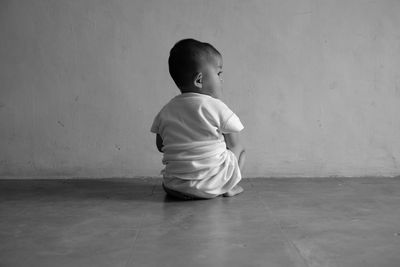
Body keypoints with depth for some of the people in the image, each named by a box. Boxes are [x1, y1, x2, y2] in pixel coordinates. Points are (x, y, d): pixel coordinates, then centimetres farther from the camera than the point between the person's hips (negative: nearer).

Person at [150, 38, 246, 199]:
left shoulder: (166, 111, 3)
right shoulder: (217, 107, -10)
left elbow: (160, 146, 11)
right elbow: (234, 145, -3)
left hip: (175, 185, 5)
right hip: (212, 184, -5)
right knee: (240, 150, 16)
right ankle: (229, 187, 8)